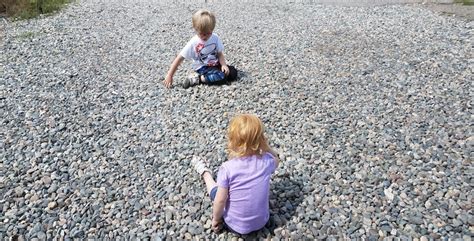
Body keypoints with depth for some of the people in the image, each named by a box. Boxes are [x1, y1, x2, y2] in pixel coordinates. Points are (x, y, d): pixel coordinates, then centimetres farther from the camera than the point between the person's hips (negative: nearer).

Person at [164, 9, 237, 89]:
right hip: (203, 68, -6)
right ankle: (197, 78, -17)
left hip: (215, 64, 6)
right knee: (222, 77, -27)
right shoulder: (193, 43, -18)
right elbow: (179, 59, -16)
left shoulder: (215, 38, -7)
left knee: (233, 73, -10)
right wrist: (169, 76, -17)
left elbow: (220, 54, 2)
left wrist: (224, 65, -19)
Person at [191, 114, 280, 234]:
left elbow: (220, 200, -19)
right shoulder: (266, 161, -17)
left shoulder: (227, 168, -26)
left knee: (216, 188, 21)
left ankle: (205, 172, 49)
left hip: (235, 225, -2)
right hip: (261, 222, 3)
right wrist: (264, 143, -7)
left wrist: (216, 220, -1)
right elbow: (276, 160, 8)